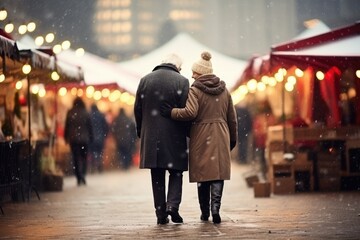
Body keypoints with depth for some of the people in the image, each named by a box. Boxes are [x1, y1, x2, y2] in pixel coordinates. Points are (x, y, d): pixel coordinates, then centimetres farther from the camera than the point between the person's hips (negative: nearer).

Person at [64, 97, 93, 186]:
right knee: (84, 157, 11)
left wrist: (66, 137, 11)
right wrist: (91, 138, 9)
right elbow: (90, 126, 2)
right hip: (84, 139, 0)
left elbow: (67, 126, 3)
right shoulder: (86, 113, -2)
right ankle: (82, 176, 2)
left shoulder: (70, 113, -2)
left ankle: (79, 178, -10)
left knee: (76, 158, 1)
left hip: (73, 139, 0)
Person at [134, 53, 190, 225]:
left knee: (157, 177, 8)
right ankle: (172, 205, -8)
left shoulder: (145, 80, 4)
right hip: (174, 136, -3)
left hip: (151, 136, 3)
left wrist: (141, 131, 16)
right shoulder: (182, 81, -5)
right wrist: (188, 132, 3)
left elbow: (137, 109, 6)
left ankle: (161, 213, 7)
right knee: (176, 173, 10)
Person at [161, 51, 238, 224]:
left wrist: (171, 112, -9)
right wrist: (233, 138, 21)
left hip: (201, 137, -3)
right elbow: (232, 118, 12)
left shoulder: (195, 90, -7)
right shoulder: (224, 90, 9)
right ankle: (215, 207, -15)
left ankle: (205, 212, 14)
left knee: (203, 173, 7)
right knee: (218, 172, 2)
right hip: (221, 136, 3)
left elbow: (190, 112, -21)